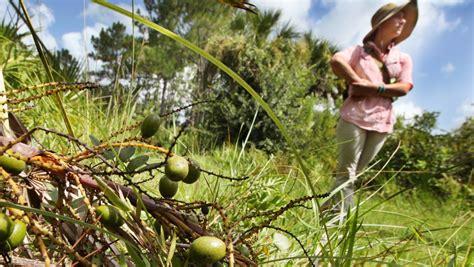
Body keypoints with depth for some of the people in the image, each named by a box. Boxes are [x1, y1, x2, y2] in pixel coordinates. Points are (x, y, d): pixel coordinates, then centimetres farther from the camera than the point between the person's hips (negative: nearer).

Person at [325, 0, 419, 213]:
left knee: (352, 175, 8)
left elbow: (404, 88, 0)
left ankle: (329, 210, 18)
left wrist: (373, 88, -12)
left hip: (382, 123, 4)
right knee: (346, 173, -5)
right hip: (354, 118, -4)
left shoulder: (403, 59, 16)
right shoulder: (359, 51, 7)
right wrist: (358, 82, -14)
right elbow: (336, 61, -13)